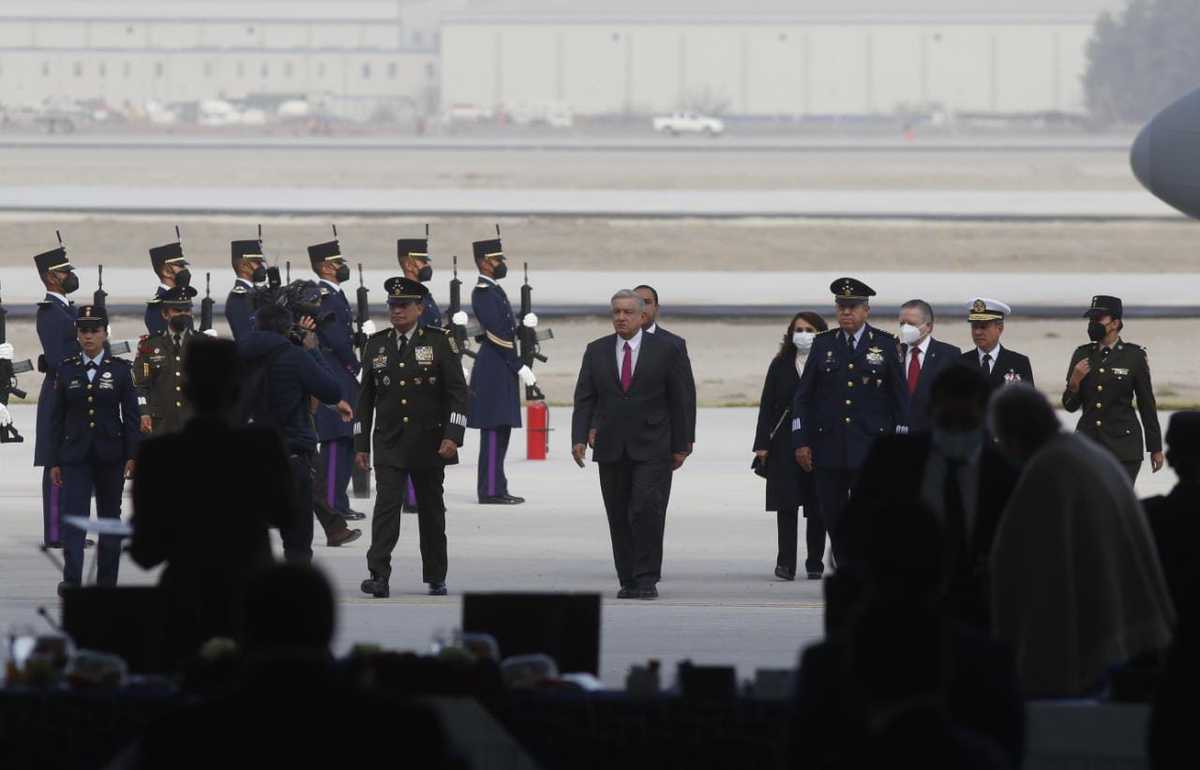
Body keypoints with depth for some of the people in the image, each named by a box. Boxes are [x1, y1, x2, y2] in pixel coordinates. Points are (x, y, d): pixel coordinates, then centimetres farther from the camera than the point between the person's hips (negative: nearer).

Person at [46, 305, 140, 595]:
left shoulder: (120, 369, 2)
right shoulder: (67, 369, 5)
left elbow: (131, 415, 1)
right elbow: (57, 417, 6)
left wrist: (132, 455, -7)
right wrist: (54, 461, 2)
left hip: (110, 456, 0)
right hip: (75, 456, 0)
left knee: (109, 516, 8)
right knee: (74, 515, -13)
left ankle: (107, 581, 16)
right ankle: (72, 580, -23)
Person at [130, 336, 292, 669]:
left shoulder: (157, 453, -9)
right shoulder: (262, 445, -8)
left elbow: (147, 553, -5)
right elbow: (284, 516, 10)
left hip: (185, 612, -1)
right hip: (252, 604, 1)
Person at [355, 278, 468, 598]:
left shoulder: (440, 341, -1)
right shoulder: (376, 344, 7)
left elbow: (457, 392, -5)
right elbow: (366, 397, 11)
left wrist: (453, 436, -16)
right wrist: (361, 444, 8)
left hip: (429, 445, -1)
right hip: (389, 445, 1)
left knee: (431, 510, 9)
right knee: (386, 505, -13)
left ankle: (435, 578, 19)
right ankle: (379, 575, -19)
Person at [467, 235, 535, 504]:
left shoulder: (494, 291, 18)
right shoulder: (484, 294, -14)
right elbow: (497, 335, -19)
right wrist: (520, 367, -18)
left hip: (501, 371, 10)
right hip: (494, 371, -10)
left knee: (499, 431, 10)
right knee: (494, 429, -8)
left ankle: (496, 489, 13)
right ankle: (490, 491, -7)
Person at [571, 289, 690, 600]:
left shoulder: (665, 350, 2)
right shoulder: (596, 351, 8)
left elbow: (679, 401, 5)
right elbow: (584, 399, 6)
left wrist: (679, 446, 4)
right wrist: (579, 439, -8)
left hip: (651, 449, -3)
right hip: (611, 448, 3)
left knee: (646, 510, -15)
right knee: (619, 517, 4)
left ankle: (647, 579, -10)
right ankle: (628, 580, 11)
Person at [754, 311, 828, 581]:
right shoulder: (780, 365, 8)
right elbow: (767, 405, 7)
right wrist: (762, 443, 0)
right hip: (785, 444, 1)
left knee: (817, 507, 3)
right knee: (786, 504, -5)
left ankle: (815, 563, 12)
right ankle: (786, 563, -5)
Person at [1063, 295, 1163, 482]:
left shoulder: (1134, 356, -1)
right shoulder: (1082, 354, 8)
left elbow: (1147, 403, 3)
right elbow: (1070, 406, 11)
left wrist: (1155, 448, 4)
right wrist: (1074, 381, -10)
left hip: (1123, 445, -3)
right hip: (1087, 442, 3)